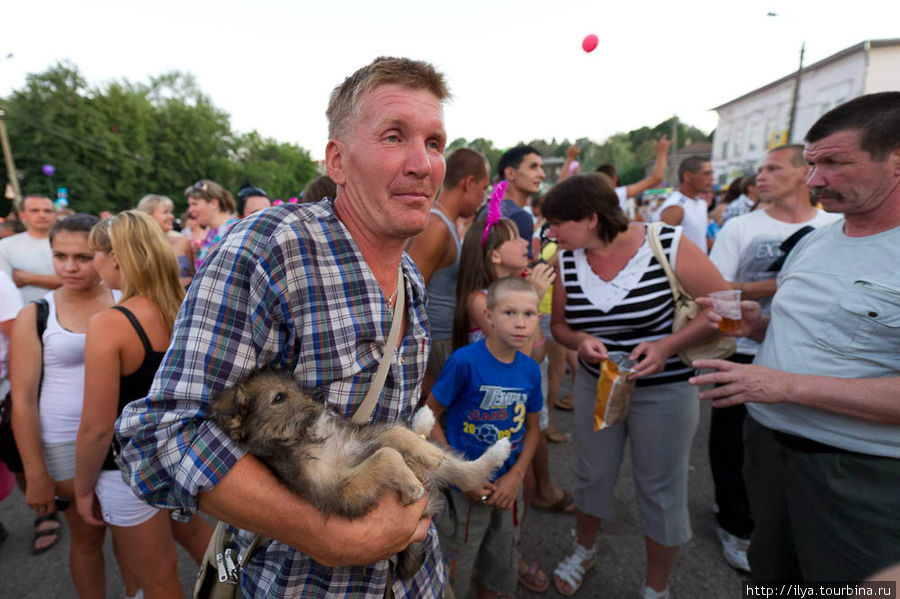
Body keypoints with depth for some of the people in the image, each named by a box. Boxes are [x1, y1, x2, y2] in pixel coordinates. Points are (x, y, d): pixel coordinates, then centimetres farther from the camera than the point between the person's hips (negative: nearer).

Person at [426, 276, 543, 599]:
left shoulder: (530, 369, -7)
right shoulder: (464, 361, -22)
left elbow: (532, 428, 6)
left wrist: (515, 477, -6)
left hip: (507, 487, 5)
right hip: (463, 488, -4)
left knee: (499, 571, 25)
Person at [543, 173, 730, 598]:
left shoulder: (669, 246, -19)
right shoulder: (566, 261, -7)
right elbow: (559, 325, 4)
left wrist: (668, 345, -26)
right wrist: (582, 341, -18)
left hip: (664, 389, -3)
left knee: (661, 490, 11)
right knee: (591, 474, 19)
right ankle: (584, 550, 49)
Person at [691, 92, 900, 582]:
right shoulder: (813, 240, 6)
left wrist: (788, 385, -27)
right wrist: (758, 326, -3)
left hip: (859, 474, -6)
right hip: (767, 443, 6)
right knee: (770, 569, 24)